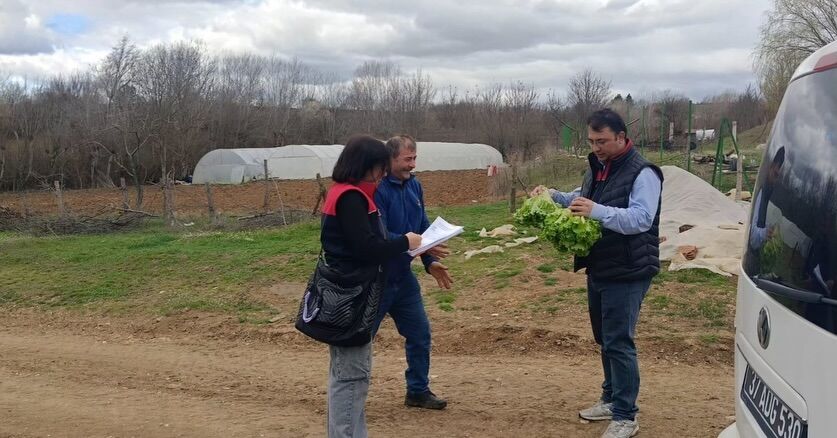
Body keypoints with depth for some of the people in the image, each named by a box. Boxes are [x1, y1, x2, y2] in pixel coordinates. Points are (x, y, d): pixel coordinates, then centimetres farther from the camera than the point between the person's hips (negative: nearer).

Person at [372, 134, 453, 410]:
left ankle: (418, 391, 27)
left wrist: (430, 262, 2)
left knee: (420, 334, 12)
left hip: (403, 276, 8)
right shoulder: (376, 189, -20)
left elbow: (422, 227, 11)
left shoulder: (414, 186, 4)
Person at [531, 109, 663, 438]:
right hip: (598, 270, 9)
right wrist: (554, 197, 6)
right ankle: (611, 399, 33)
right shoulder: (598, 167, 11)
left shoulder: (642, 173, -17)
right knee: (604, 339, 18)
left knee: (619, 342, -6)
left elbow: (641, 219, -30)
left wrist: (597, 211, -41)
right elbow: (582, 201, 25)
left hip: (627, 274, -9)